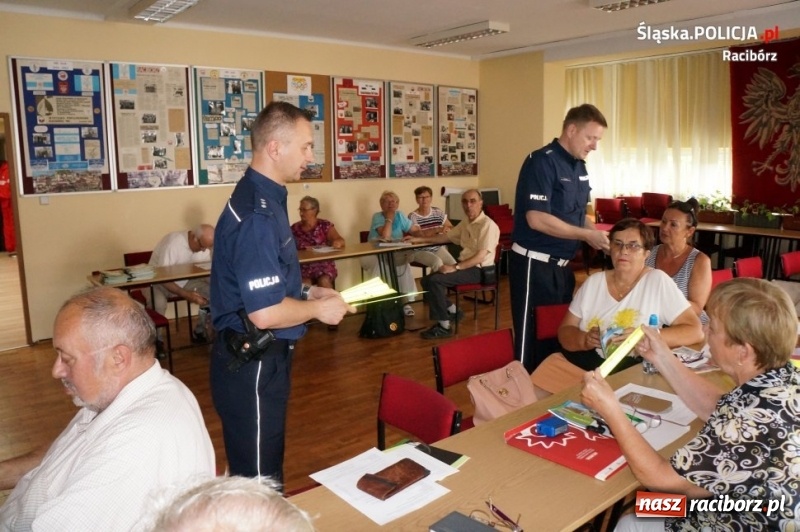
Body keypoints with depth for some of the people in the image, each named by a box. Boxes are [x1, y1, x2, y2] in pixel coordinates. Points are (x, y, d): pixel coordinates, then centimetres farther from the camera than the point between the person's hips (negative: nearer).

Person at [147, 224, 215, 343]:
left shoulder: (204, 245, -9)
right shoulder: (172, 242, -29)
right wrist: (186, 295, -38)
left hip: (184, 282, 6)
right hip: (158, 283, -6)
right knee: (158, 304, -37)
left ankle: (199, 333, 2)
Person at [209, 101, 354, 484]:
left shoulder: (262, 198, 8)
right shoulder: (257, 216, -25)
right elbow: (265, 313, -28)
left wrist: (310, 292, 8)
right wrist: (317, 309, -12)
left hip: (260, 359, 10)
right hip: (253, 366, -10)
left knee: (258, 472, 25)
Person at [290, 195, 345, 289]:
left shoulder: (325, 225, 4)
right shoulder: (295, 228, 10)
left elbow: (340, 240, -7)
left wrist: (338, 242, -31)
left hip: (323, 264, -1)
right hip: (303, 266, 1)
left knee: (324, 281, -30)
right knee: (305, 284, -29)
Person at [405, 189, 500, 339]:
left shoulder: (488, 225, -17)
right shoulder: (465, 223, 12)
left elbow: (481, 256, -23)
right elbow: (446, 237, 24)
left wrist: (455, 267, -26)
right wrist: (419, 239, 19)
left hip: (478, 270, -9)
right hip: (464, 264, 9)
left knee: (435, 280, -23)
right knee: (427, 280, 0)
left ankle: (444, 326, -15)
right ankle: (452, 311, 14)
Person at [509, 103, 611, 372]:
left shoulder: (580, 166, 11)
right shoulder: (541, 162, -16)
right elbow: (537, 219, -23)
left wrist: (598, 236, 0)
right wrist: (587, 236, -18)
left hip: (562, 264, 9)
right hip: (534, 264, -9)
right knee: (531, 337, 0)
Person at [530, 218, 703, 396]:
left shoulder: (657, 281, -2)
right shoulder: (594, 281, 9)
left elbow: (695, 331, -6)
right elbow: (565, 330, 11)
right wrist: (584, 340, -12)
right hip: (574, 362, 4)